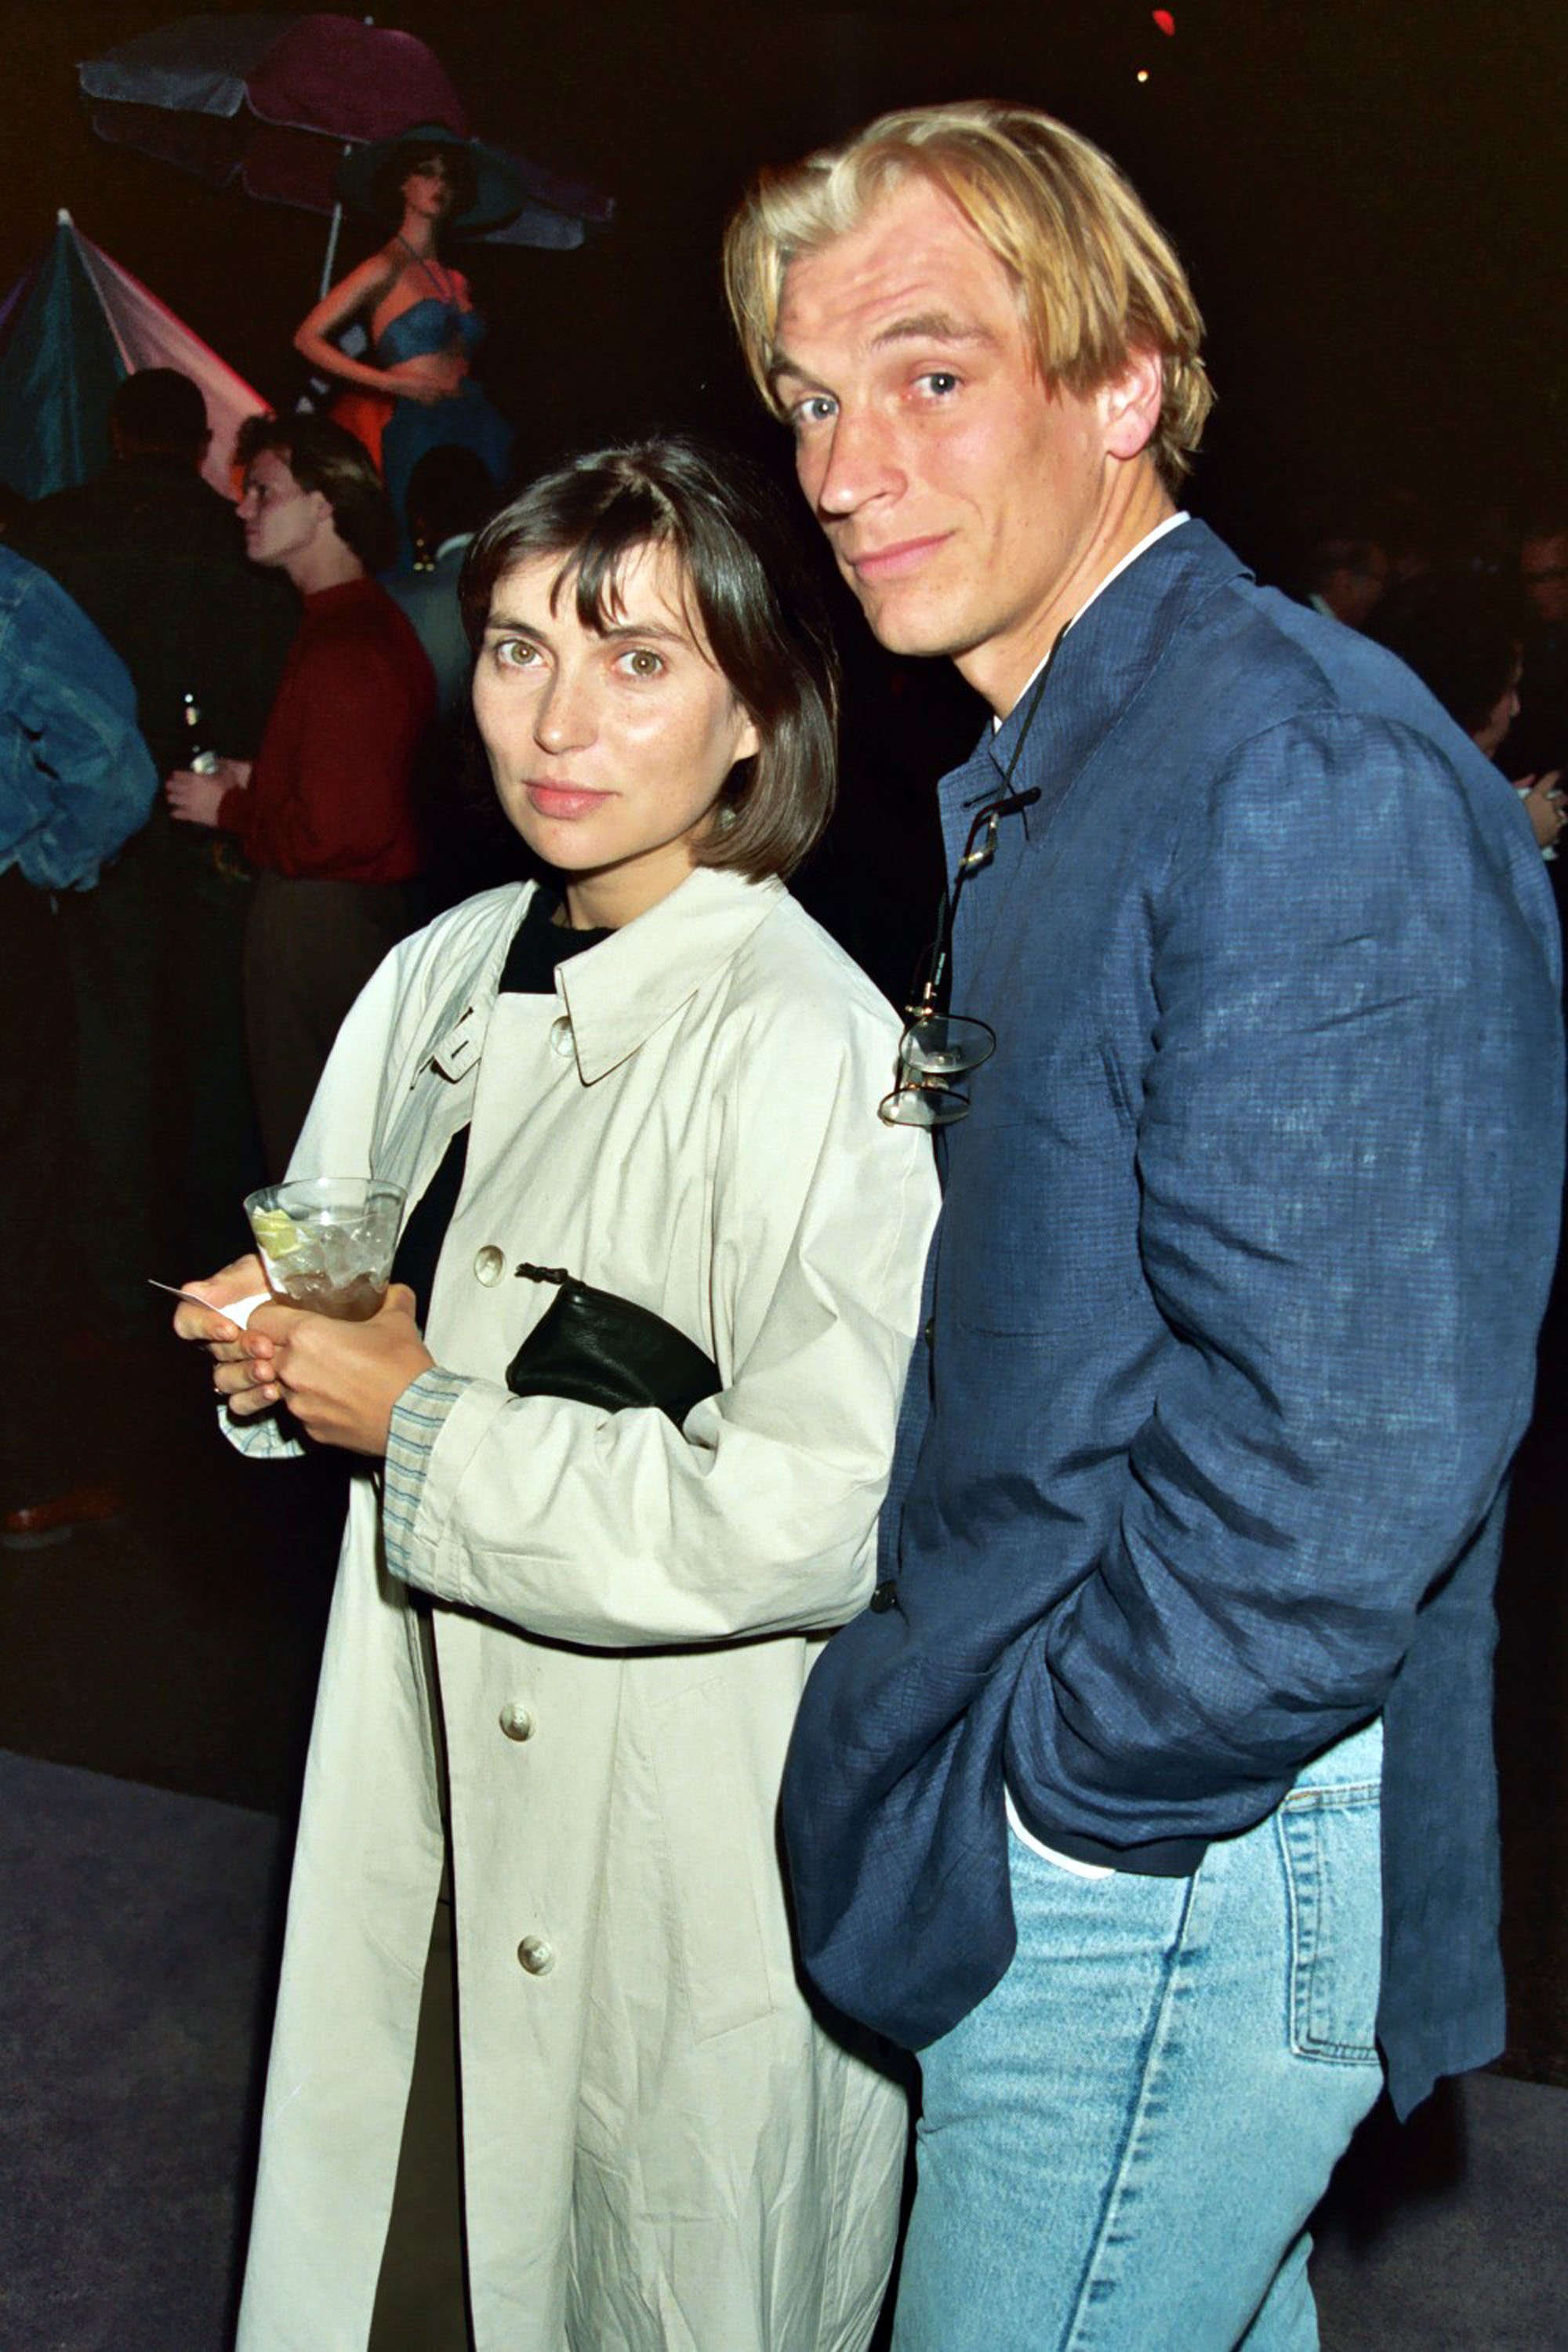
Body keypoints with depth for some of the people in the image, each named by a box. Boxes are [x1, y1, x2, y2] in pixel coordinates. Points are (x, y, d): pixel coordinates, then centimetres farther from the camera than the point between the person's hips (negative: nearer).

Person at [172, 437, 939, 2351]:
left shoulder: (805, 1045, -21)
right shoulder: (441, 978, 4)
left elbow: (827, 1511, -27)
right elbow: (341, 1284, 20)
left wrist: (423, 1432, -19)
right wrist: (294, 1346, -5)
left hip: (696, 1844, -7)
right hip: (438, 1765, 7)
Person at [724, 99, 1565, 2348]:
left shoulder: (1314, 780, -23)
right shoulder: (1042, 786, 10)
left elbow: (1344, 1466, -29)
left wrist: (1068, 1787, -16)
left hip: (1168, 1872, -9)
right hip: (1072, 1835, 9)